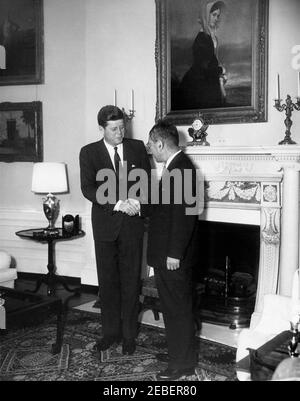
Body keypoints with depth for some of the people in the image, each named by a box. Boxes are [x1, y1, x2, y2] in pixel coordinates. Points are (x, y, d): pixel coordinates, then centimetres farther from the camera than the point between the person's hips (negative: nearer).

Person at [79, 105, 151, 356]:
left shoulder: (137, 148, 4)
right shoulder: (89, 152, 0)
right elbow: (88, 189, -10)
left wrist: (137, 202, -15)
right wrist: (117, 203, -22)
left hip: (132, 222, 0)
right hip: (105, 224, 0)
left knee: (131, 280, 7)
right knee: (107, 280, 9)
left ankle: (129, 334, 19)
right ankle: (111, 332, 24)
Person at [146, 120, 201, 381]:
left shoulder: (181, 168, -19)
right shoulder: (175, 166, 12)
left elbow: (184, 214, -23)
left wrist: (175, 253, -22)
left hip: (174, 257, -10)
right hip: (166, 254, 10)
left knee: (178, 308, 1)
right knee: (173, 306, 18)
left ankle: (183, 364, 14)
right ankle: (177, 352, 31)